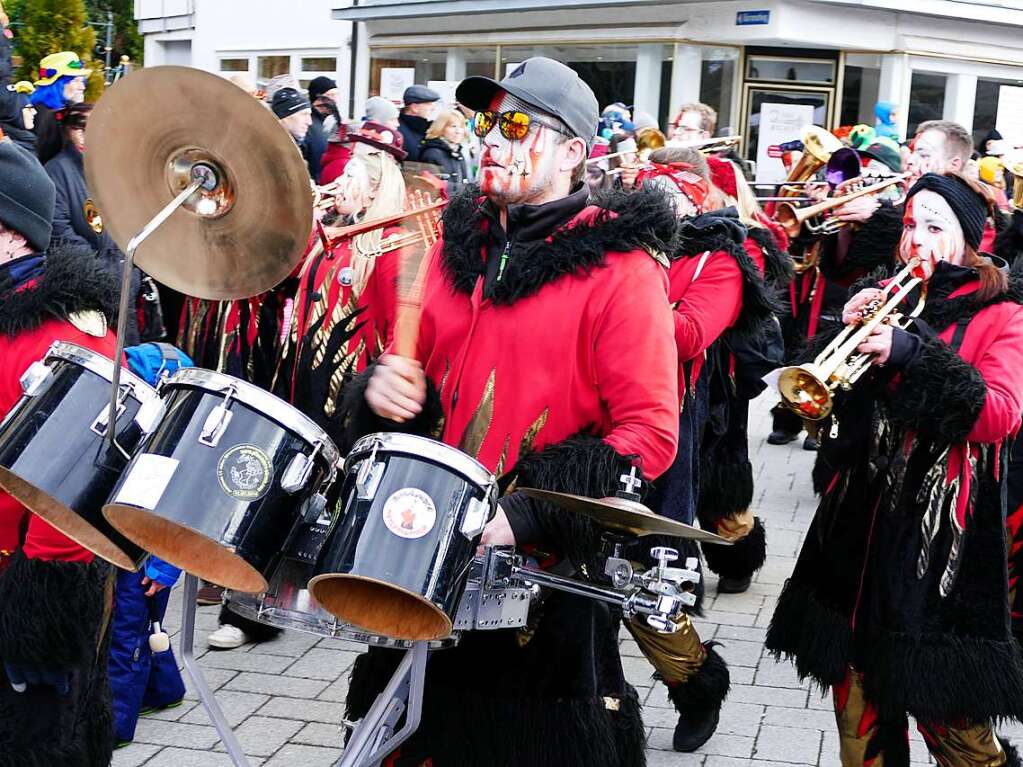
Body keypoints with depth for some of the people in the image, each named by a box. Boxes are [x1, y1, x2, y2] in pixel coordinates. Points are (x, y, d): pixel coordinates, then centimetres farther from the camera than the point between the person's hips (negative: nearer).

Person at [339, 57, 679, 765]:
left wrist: (525, 516, -24)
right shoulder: (461, 243, 9)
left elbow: (650, 434, -16)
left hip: (547, 561, -6)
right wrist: (385, 386, -5)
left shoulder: (620, 269, -11)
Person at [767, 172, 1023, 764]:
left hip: (942, 530, -5)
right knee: (859, 688, 10)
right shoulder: (887, 299, 13)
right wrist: (850, 332, -9)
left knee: (945, 714, -2)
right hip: (861, 517, 5)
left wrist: (910, 352, -24)